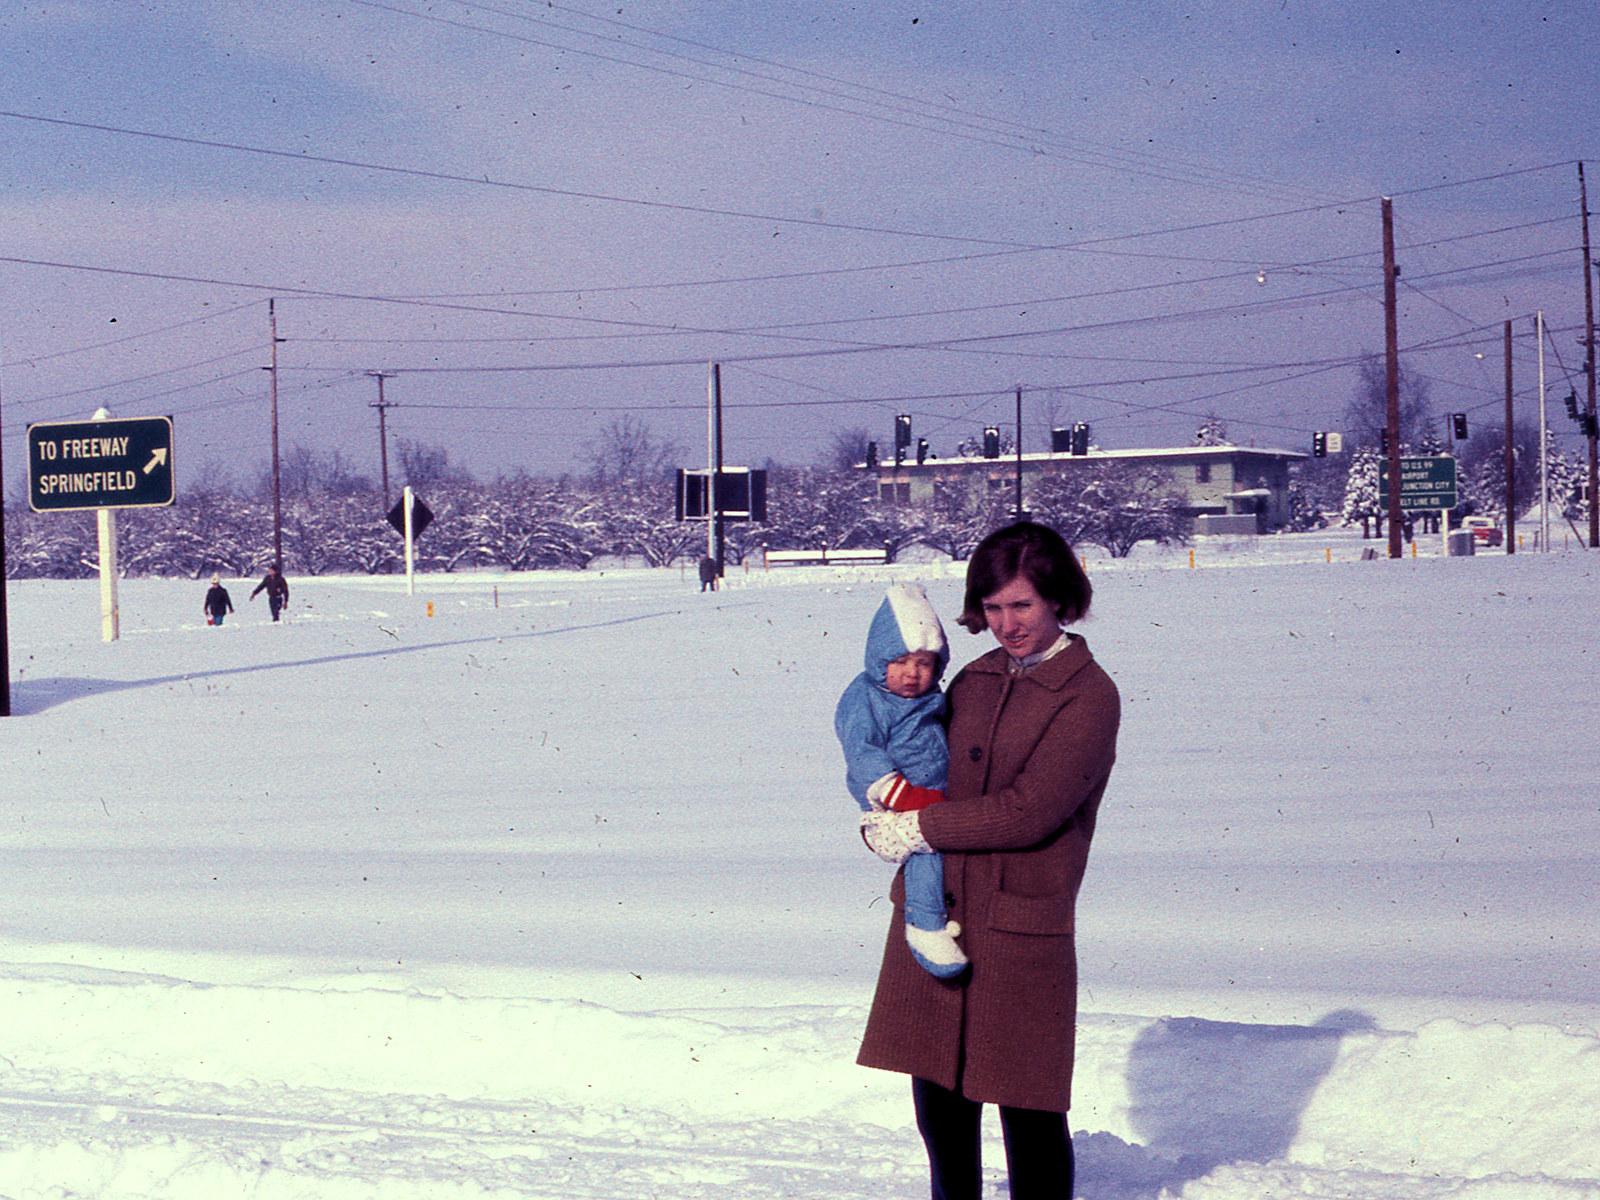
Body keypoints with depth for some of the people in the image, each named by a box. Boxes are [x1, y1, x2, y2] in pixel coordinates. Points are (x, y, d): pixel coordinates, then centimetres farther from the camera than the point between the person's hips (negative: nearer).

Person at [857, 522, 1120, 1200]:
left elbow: (1030, 810, -16)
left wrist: (920, 828, -11)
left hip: (1019, 927, -6)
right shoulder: (976, 680, 13)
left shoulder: (1088, 697, -8)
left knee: (1028, 1110, 0)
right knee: (939, 1100, 13)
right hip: (933, 912, 6)